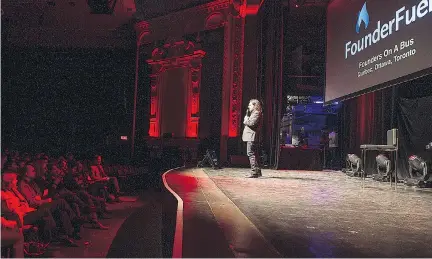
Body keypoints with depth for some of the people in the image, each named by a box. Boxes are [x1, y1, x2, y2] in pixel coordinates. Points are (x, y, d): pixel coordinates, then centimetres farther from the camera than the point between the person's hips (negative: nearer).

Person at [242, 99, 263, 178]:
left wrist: (246, 120, -6)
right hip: (250, 137, 11)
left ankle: (255, 172, -14)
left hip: (252, 137, -11)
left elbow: (252, 123, -21)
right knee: (254, 154, 14)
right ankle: (258, 171, 20)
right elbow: (248, 122, 20)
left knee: (251, 153, -13)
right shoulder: (254, 113, 23)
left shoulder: (256, 113, -9)